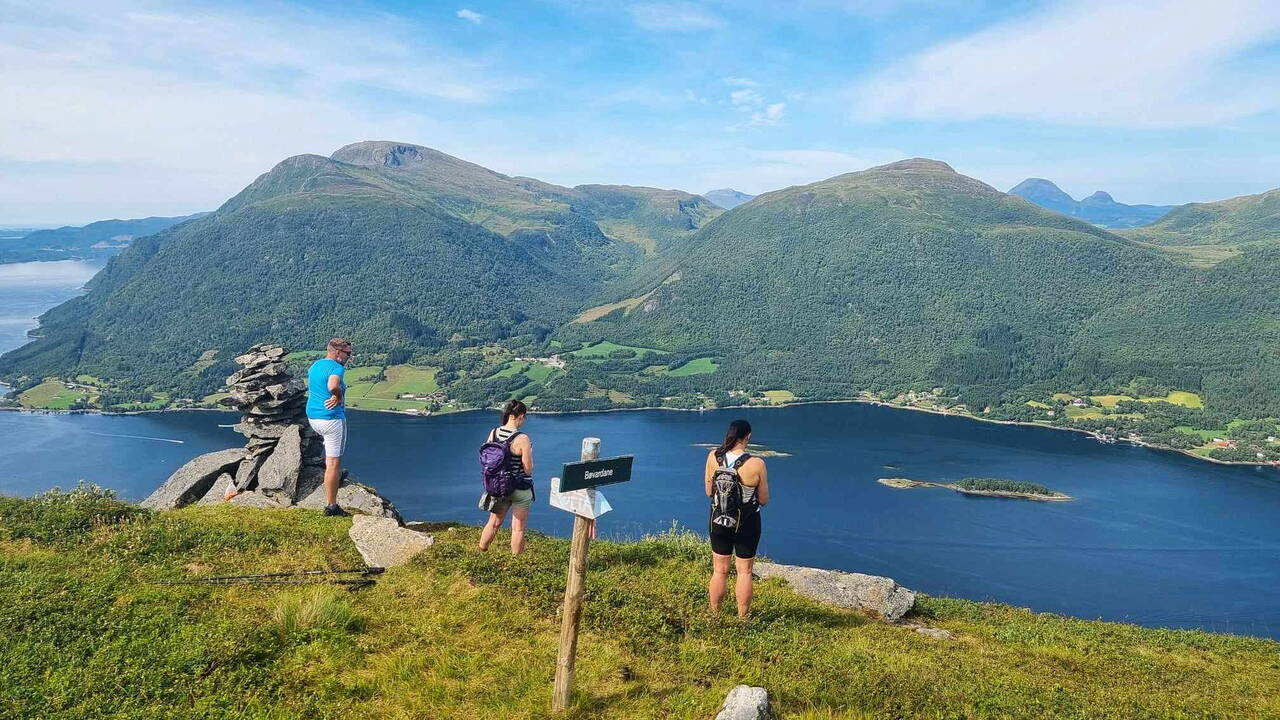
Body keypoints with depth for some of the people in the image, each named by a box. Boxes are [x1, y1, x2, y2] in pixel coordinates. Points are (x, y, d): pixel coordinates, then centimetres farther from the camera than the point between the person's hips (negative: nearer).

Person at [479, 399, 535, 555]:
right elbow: (528, 469, -18)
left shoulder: (493, 433, -5)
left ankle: (480, 552, 33)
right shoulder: (522, 439, -22)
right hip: (521, 489, -5)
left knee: (494, 523, 22)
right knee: (518, 528, 9)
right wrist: (529, 452, -3)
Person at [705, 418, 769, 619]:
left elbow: (709, 491, -1)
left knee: (720, 570, 16)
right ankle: (743, 618, 23)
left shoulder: (713, 457, -12)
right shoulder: (756, 464, -20)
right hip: (747, 524, -3)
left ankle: (715, 616, 27)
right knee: (744, 572, 13)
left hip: (719, 521, 3)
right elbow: (764, 500, -9)